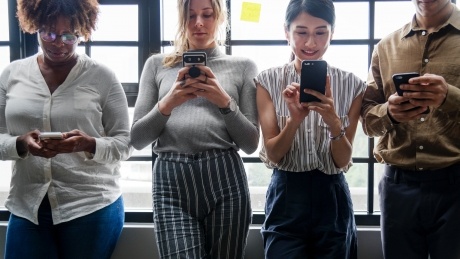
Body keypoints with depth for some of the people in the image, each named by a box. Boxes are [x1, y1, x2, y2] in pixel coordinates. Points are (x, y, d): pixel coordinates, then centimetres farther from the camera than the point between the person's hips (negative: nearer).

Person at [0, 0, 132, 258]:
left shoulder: (102, 76, -3)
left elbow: (124, 143, -2)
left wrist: (89, 145, -22)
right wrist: (21, 144, -15)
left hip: (93, 207, -2)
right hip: (27, 208, 3)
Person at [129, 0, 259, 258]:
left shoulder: (243, 66, 9)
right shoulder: (157, 64, 12)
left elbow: (251, 143, 5)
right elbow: (137, 139, 7)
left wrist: (225, 102, -10)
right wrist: (167, 104, -9)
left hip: (225, 179, 0)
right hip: (170, 181, 0)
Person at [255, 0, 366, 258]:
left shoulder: (352, 84, -3)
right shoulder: (269, 80, -4)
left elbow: (343, 160, -5)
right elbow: (273, 154, -7)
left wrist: (333, 119, -24)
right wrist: (295, 118, -25)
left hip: (332, 199, 1)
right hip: (286, 198, -1)